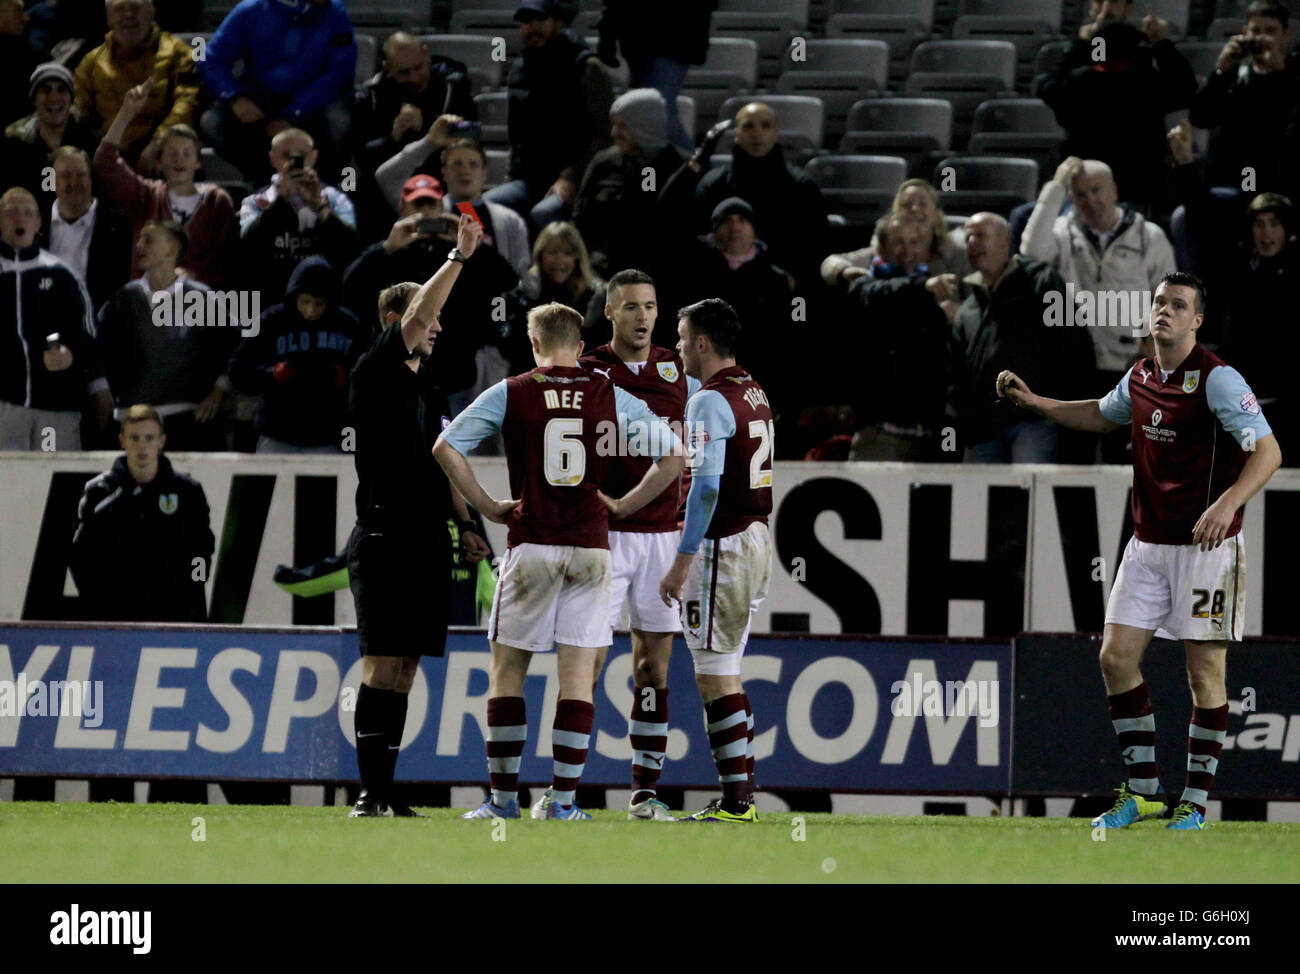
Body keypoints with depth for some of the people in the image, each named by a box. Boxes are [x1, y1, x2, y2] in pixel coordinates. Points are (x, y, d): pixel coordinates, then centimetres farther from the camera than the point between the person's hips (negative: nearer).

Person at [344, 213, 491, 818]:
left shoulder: (430, 392, 20)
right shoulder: (375, 376, -4)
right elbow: (415, 316, -18)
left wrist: (466, 524, 14)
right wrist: (459, 256, -22)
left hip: (426, 543, 8)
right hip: (384, 540, -8)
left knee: (404, 670, 7)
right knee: (381, 666, -11)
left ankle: (386, 791, 8)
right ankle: (370, 792, -12)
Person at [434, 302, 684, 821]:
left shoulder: (510, 393, 0)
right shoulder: (612, 397, 4)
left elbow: (446, 447, -5)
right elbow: (673, 454, 5)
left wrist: (488, 506, 2)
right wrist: (623, 506, 9)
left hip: (530, 545, -1)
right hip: (591, 546, 1)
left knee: (507, 670, 8)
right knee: (578, 675, 3)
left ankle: (503, 797, 7)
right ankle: (564, 801, -1)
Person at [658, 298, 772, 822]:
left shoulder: (710, 402, -15)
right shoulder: (754, 394, 14)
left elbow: (707, 487, -23)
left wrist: (682, 561, -22)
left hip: (723, 544, -9)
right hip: (758, 539, 9)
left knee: (715, 676, -6)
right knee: (726, 672, 15)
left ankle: (736, 801, -8)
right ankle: (740, 794, 16)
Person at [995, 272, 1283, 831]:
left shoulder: (1217, 379, -14)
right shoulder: (1140, 377, 8)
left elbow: (1267, 451, -20)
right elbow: (1103, 416, 31)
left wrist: (1228, 503, -35)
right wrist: (1034, 402, 24)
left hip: (1206, 545, -7)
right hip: (1147, 545, 7)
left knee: (1205, 669, -3)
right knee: (1116, 656, 1)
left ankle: (1195, 802, 4)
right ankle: (1142, 791, 10)